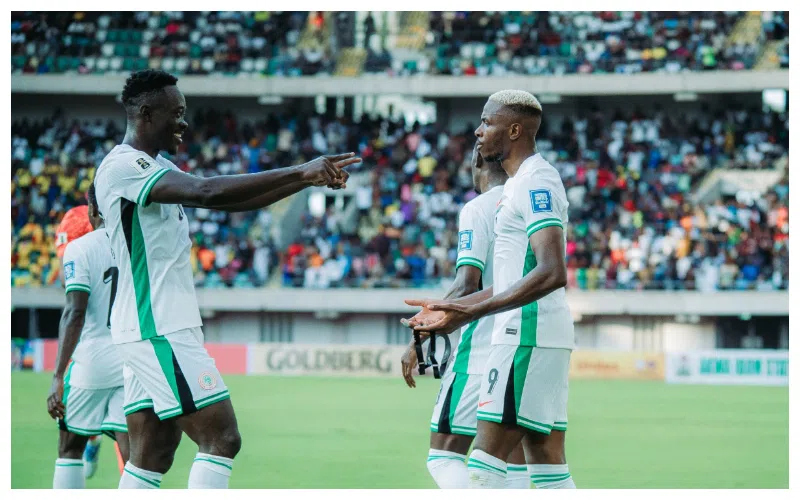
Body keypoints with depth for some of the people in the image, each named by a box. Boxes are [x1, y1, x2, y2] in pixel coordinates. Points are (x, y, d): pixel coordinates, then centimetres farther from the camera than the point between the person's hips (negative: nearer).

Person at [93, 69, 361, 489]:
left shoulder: (155, 167, 18)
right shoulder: (124, 166, -14)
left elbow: (232, 202, 19)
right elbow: (207, 193, -27)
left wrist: (308, 179, 7)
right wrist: (299, 172, -26)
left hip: (156, 330, 10)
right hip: (160, 331, -10)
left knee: (151, 455, 8)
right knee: (221, 438, -13)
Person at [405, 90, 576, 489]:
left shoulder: (535, 181, -12)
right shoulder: (522, 183, 19)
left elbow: (552, 273, -24)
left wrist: (471, 313, -27)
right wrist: (453, 307, 25)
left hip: (528, 332, -10)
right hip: (535, 334, 10)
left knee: (486, 459, -11)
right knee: (547, 465, 7)